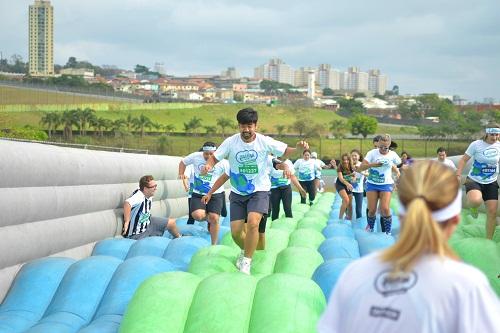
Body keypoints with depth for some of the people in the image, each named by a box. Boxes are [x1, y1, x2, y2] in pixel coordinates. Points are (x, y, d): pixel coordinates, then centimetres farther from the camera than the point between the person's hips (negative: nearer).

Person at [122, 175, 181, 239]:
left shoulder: (150, 196, -2)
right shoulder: (139, 196, -32)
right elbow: (127, 203, -52)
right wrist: (127, 222, -56)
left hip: (147, 223, 10)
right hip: (137, 234, -9)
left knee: (171, 223, 14)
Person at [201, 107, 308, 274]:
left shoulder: (265, 141, -10)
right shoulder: (230, 142, -8)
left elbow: (285, 151, 0)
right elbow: (215, 157, -3)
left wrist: (298, 148, -20)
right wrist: (208, 165, -25)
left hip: (260, 190, -2)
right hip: (237, 192, 2)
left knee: (252, 223, -26)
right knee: (235, 232, -1)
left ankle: (246, 262, -10)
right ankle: (247, 252, 33)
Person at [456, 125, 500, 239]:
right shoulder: (476, 144, -12)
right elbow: (464, 160, -7)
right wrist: (458, 175, -17)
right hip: (474, 181, -4)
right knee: (475, 201, -34)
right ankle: (473, 207, 6)